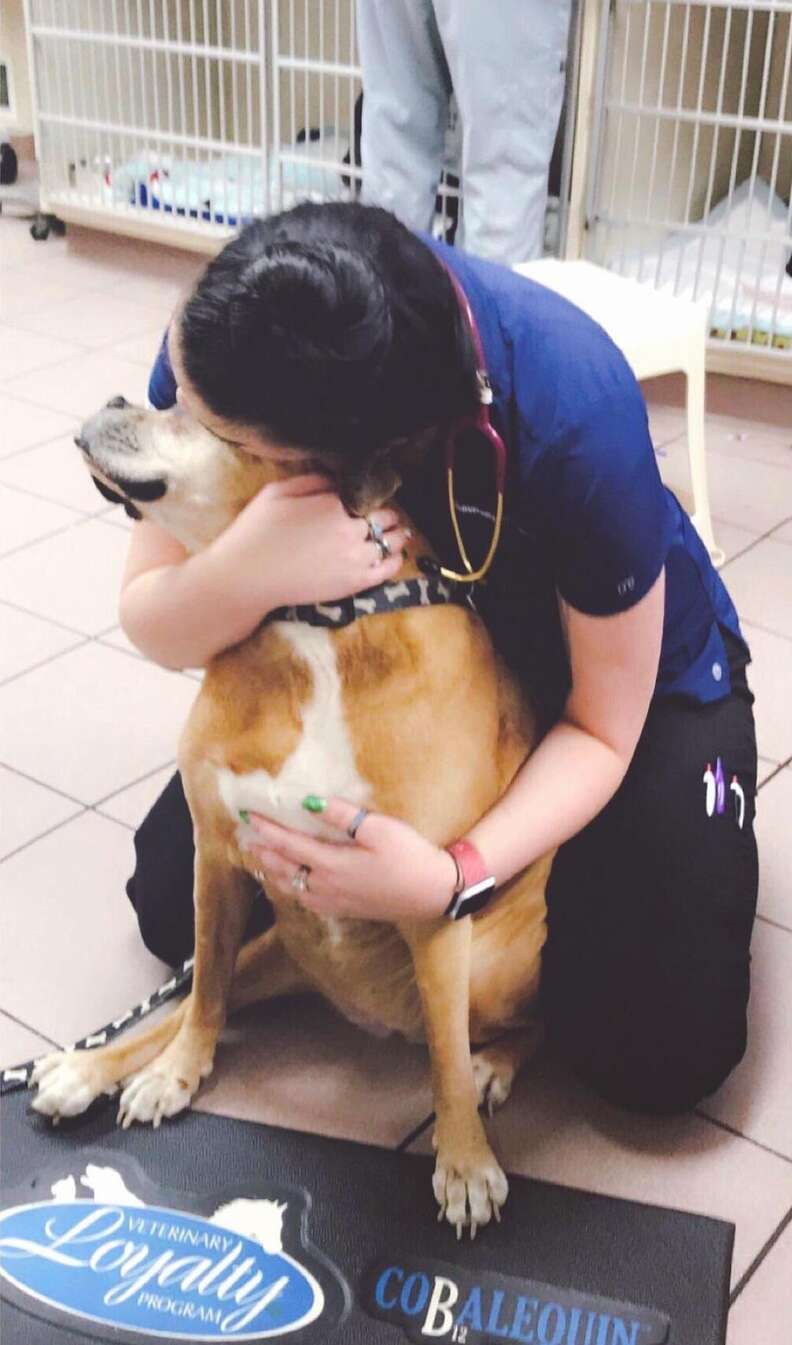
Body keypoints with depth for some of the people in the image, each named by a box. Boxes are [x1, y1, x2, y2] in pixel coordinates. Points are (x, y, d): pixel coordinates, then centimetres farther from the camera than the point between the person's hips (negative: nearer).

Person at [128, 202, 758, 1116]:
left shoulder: (572, 414, -40)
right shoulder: (223, 333, -29)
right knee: (178, 905, -3)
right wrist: (241, 575, -44)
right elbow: (150, 626, -20)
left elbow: (602, 728, -24)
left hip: (637, 668, -3)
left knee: (659, 1054, -14)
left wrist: (450, 879, -41)